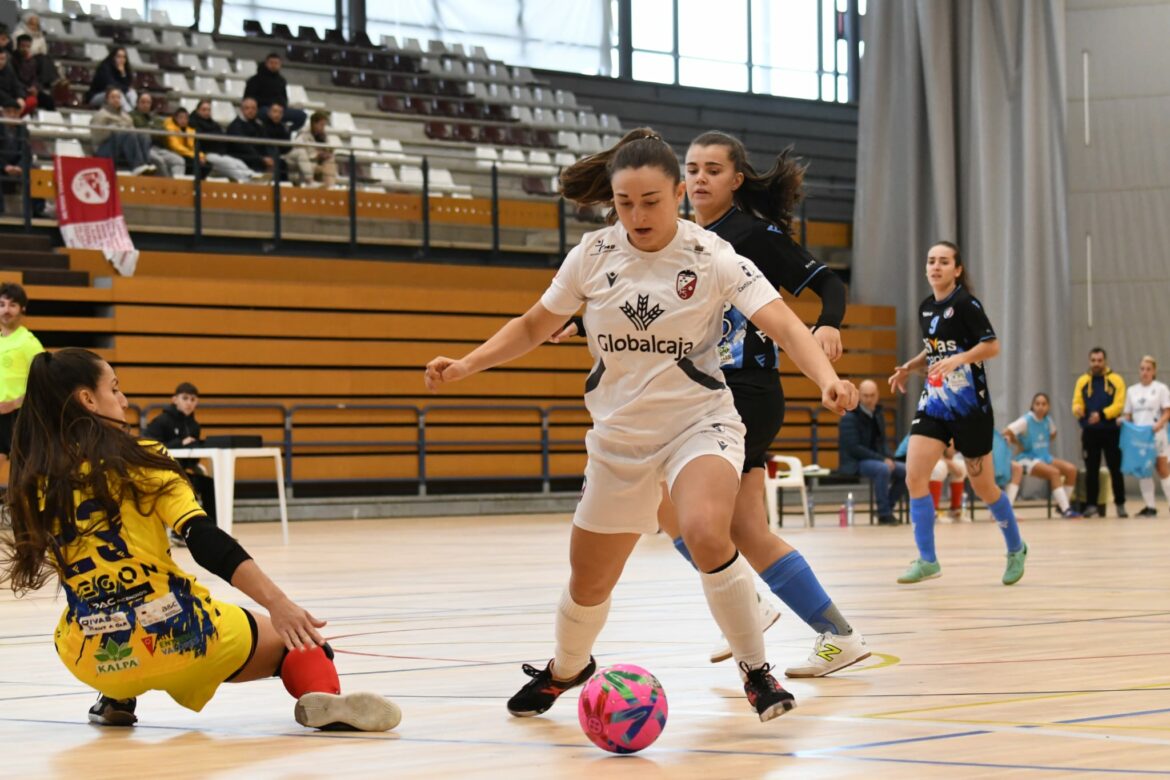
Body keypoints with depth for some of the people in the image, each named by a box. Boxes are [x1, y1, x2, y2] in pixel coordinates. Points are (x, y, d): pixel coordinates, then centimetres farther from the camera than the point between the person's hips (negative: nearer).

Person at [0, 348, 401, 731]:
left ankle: (117, 697, 17)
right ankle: (320, 694, -20)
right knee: (296, 638, 14)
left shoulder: (33, 483, 4)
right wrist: (277, 602, -20)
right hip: (177, 635, -4)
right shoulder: (136, 459, -5)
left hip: (94, 657, 5)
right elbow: (206, 541, -15)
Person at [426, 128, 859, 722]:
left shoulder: (712, 256, -14)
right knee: (589, 585, 12)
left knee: (706, 534, -34)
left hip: (699, 422, -4)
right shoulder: (593, 255, -5)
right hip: (619, 436, 4)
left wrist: (827, 378, -42)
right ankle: (566, 667, 46)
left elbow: (783, 325, -23)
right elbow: (533, 326, 9)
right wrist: (466, 365, -4)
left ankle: (756, 669, -14)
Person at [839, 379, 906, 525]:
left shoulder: (878, 414, 11)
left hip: (876, 459, 7)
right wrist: (882, 459, -23)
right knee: (883, 469, -34)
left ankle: (887, 507, 2)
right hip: (855, 463, -7)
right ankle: (884, 514, -24)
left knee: (905, 471, -11)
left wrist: (889, 457, -7)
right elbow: (853, 448, -19)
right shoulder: (850, 417, -12)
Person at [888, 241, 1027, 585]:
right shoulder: (926, 308, 9)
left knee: (983, 486, 5)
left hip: (970, 406, -6)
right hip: (934, 402, 6)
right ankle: (927, 560, -5)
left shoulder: (966, 304, -11)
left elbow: (992, 346, -17)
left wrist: (957, 359, -30)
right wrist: (908, 368, 7)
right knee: (914, 476, -11)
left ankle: (1016, 549, 28)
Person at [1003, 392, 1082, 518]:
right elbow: (1006, 433, -19)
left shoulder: (1047, 421, 6)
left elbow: (1053, 434, 27)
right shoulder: (1026, 421, -12)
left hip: (1045, 457, 7)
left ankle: (1063, 503, -7)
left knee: (1071, 469, -14)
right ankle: (1065, 509, -31)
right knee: (1054, 472, -30)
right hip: (1028, 459, -7)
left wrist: (1046, 445, 11)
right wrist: (1021, 446, -15)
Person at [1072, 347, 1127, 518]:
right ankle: (1091, 505, 9)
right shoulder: (1083, 381, 7)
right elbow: (1077, 403, 0)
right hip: (1090, 432, 2)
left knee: (1115, 469, 2)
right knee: (1091, 470, 3)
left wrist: (1101, 414, -25)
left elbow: (1119, 405, -9)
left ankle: (1120, 504, 9)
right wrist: (1077, 410, -25)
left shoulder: (1116, 380, 0)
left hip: (1111, 431, -2)